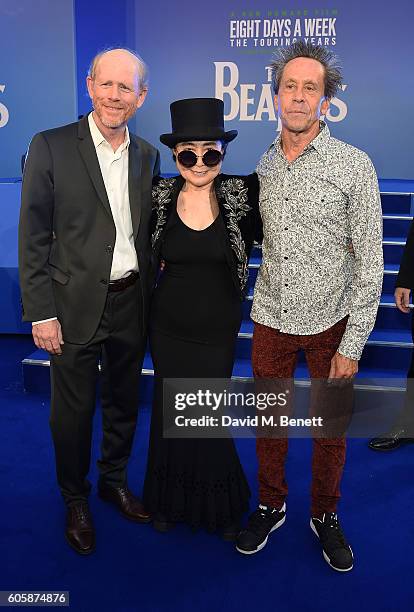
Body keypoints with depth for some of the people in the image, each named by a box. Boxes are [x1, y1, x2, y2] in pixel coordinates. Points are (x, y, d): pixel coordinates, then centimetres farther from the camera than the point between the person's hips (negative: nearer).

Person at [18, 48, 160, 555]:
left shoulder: (148, 156, 6)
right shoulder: (50, 147, -7)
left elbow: (148, 232, 11)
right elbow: (33, 237, -8)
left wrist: (151, 299, 7)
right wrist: (40, 313, -11)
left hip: (131, 304, 4)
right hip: (75, 307, -3)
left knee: (124, 403, 18)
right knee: (73, 411, 10)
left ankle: (114, 480, 42)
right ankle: (75, 500, 34)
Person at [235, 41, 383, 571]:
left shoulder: (354, 165, -10)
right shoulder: (263, 166, 4)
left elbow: (369, 263, -9)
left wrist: (352, 345, -12)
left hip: (330, 323, -3)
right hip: (271, 319, 3)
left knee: (330, 430, 13)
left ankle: (325, 516, 37)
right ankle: (270, 506, 39)